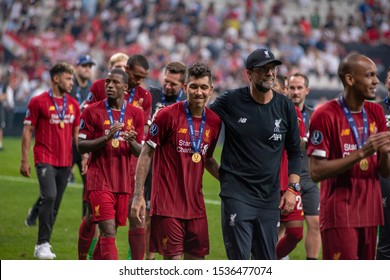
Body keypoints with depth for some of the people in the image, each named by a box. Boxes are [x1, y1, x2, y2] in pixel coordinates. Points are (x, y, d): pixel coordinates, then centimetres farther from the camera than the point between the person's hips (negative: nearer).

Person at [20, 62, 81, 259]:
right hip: (45, 159, -5)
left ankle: (42, 245, 16)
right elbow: (27, 131, -1)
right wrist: (24, 160, -4)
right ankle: (43, 243, -15)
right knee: (49, 197, -20)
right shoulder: (38, 102, -3)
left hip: (65, 161, 6)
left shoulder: (73, 105, 12)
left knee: (55, 204, 7)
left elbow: (77, 133, 18)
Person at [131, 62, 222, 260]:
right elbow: (146, 153, -5)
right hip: (167, 204, -5)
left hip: (195, 204, 5)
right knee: (173, 259, -8)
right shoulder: (168, 115, -8)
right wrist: (138, 195, -10)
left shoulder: (214, 121, 7)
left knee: (196, 258, 6)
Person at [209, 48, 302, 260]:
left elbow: (294, 151, 13)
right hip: (236, 193, -3)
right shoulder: (231, 101, -4)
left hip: (269, 197, 3)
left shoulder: (285, 107, 5)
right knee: (239, 261, -6)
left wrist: (292, 188, 4)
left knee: (267, 261, 7)